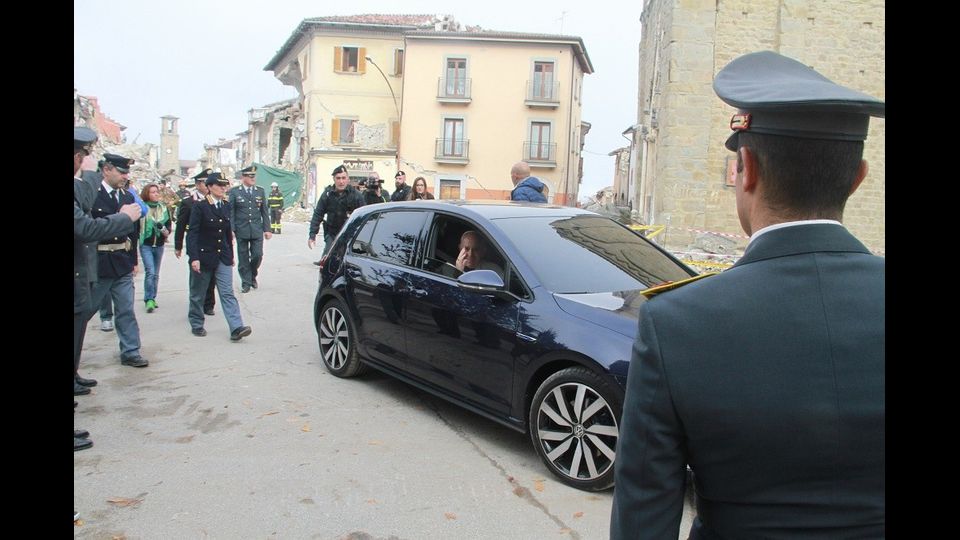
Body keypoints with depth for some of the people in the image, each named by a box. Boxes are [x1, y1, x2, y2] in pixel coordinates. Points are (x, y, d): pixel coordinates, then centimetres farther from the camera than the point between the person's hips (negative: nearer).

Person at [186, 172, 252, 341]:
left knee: (228, 293, -4)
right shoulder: (200, 206, -10)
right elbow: (193, 233, -12)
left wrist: (231, 255, 15)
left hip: (223, 257, 4)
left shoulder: (226, 205, 6)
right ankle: (196, 325, 27)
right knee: (198, 293, 11)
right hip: (204, 255, -4)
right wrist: (194, 258, -19)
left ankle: (236, 328, -11)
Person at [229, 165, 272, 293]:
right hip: (241, 231, -1)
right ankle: (246, 282, 17)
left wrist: (267, 229, 4)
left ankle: (253, 276, 25)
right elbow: (230, 212, -1)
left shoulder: (260, 191, 7)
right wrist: (231, 229, -9)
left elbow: (264, 212, 8)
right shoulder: (234, 192, 1)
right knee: (243, 258, 4)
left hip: (257, 231, 2)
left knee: (257, 255, -2)